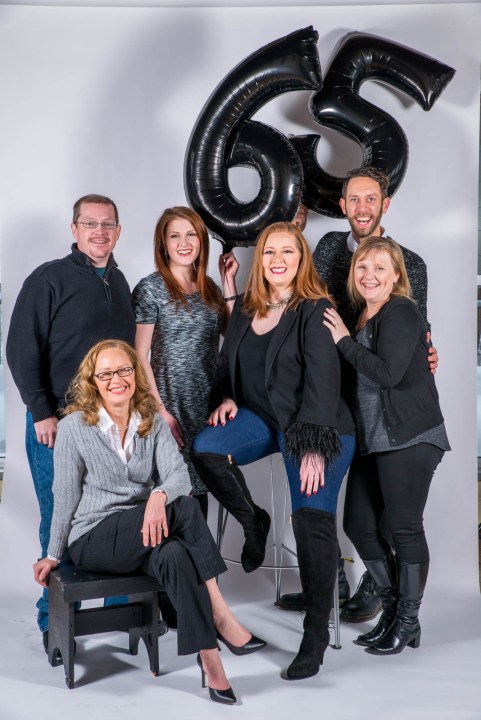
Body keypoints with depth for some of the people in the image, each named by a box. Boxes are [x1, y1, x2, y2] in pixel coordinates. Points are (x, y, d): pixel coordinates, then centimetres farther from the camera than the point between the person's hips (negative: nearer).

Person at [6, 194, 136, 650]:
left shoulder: (119, 283, 13)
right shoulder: (49, 279, -5)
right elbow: (21, 350, -9)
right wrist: (42, 413, -13)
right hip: (58, 424, -5)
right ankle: (55, 620, 17)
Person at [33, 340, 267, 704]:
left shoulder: (153, 422, 4)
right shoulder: (74, 427, -5)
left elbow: (180, 475, -11)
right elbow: (66, 496, 0)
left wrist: (159, 495, -33)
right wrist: (53, 555, 4)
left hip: (145, 534, 4)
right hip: (93, 539, -4)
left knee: (175, 555, -34)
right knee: (186, 508, -29)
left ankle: (210, 659, -27)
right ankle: (221, 616, -25)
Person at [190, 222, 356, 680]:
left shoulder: (315, 311, -11)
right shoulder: (245, 309, 10)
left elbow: (323, 381, -17)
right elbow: (228, 363, 22)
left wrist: (313, 447, -23)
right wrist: (227, 398, 1)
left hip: (317, 427, -6)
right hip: (262, 417, 6)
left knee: (312, 522, -10)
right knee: (204, 449, -19)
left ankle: (317, 630, 5)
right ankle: (253, 522, 5)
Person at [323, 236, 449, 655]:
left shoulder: (401, 312, -10)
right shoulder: (359, 317, 14)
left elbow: (389, 372, -22)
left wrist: (344, 341, -14)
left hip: (409, 438, -8)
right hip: (371, 439, 8)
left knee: (403, 526, -1)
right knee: (358, 526, 9)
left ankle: (409, 622, 16)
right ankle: (392, 609, 26)